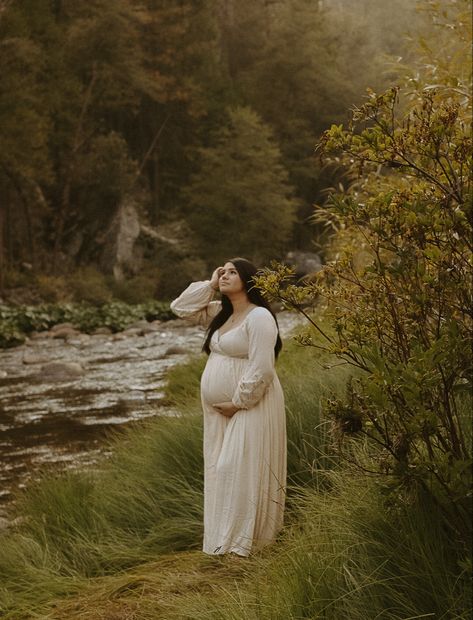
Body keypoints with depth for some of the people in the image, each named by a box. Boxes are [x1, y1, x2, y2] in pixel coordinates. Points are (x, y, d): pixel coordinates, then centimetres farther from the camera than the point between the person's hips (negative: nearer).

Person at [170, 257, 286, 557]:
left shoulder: (259, 317, -14)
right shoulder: (220, 313, 14)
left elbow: (261, 370, -20)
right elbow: (181, 308, 15)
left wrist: (238, 403, -17)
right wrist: (209, 285, 7)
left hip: (250, 407, -9)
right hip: (219, 410, 9)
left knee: (241, 470, -9)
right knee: (222, 471, 10)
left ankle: (241, 542, -5)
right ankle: (224, 538, 16)